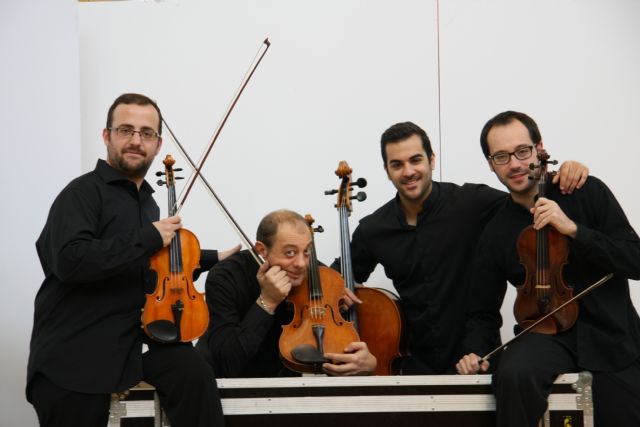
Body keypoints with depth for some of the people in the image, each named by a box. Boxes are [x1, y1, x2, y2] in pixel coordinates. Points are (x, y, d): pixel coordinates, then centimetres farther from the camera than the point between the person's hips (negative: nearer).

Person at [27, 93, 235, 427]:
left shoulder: (146, 201, 16)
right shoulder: (83, 192, -9)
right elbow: (70, 261, -29)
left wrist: (211, 259, 33)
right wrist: (149, 237, -23)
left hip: (131, 341, 6)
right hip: (72, 357, -5)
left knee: (193, 371, -20)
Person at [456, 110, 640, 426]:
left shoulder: (588, 192, -3)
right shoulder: (495, 233, 4)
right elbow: (483, 310, 11)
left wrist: (572, 229, -19)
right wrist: (475, 351, -9)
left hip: (611, 333, 0)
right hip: (548, 332, 0)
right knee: (513, 375, -31)